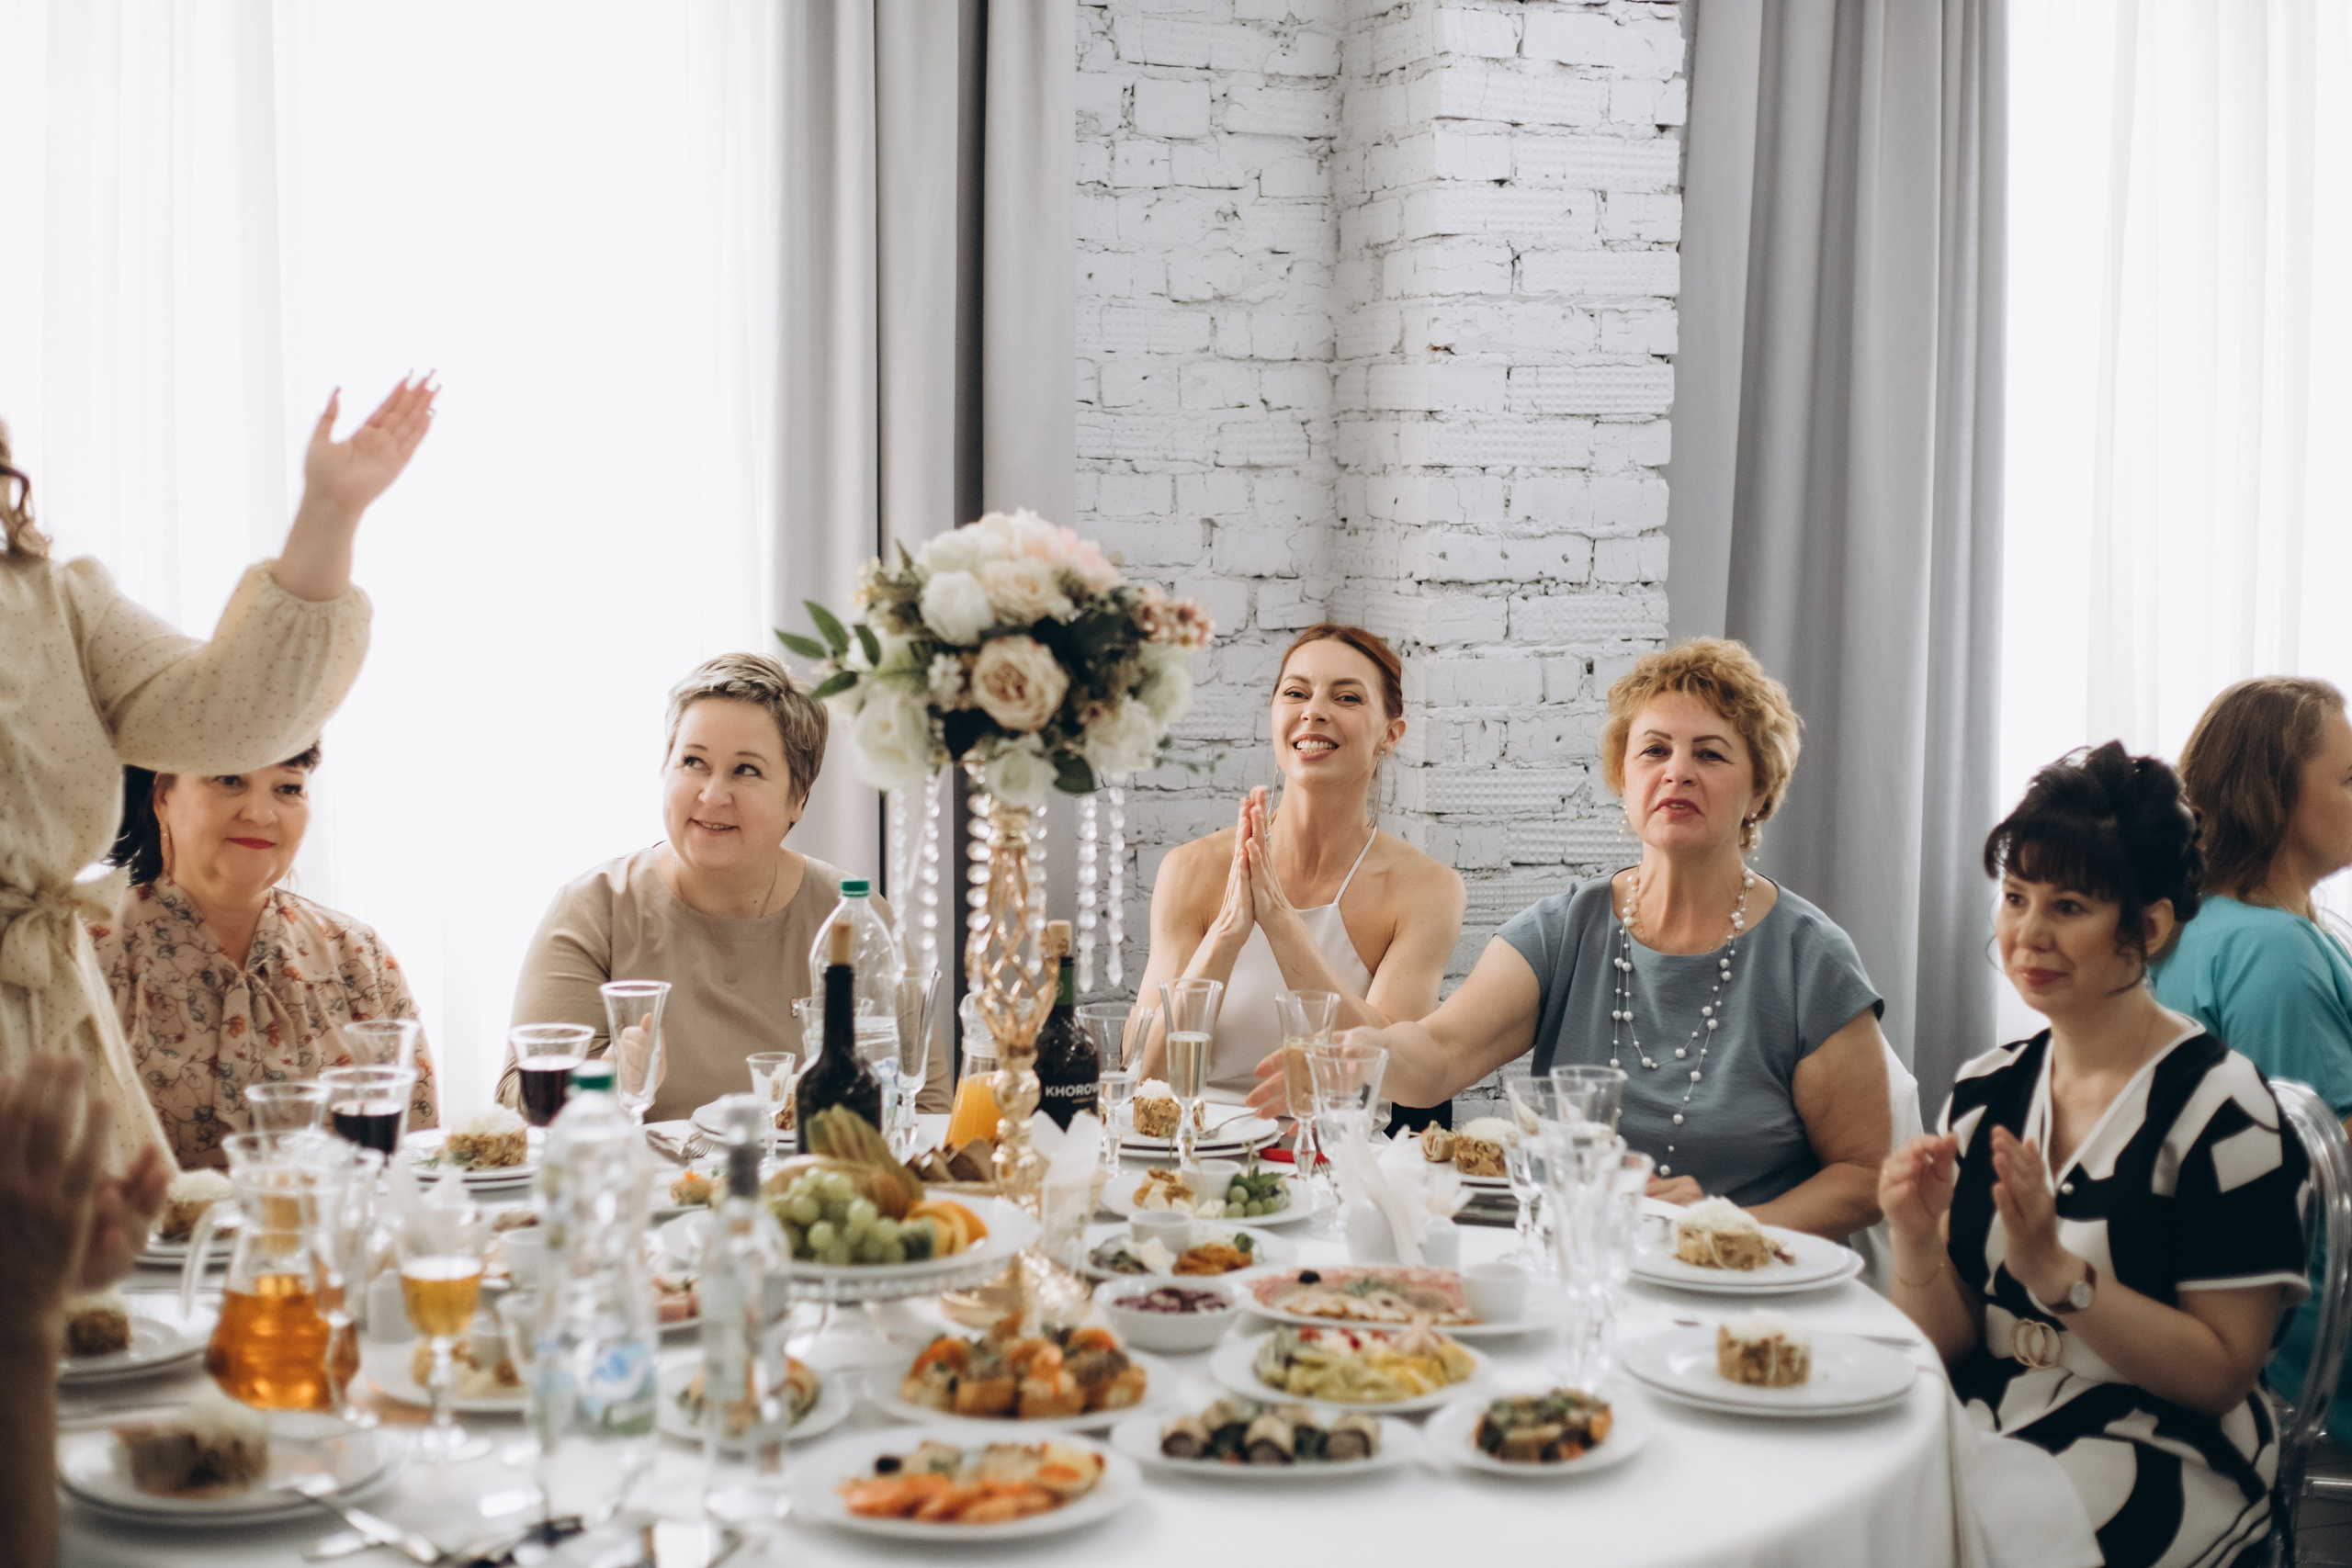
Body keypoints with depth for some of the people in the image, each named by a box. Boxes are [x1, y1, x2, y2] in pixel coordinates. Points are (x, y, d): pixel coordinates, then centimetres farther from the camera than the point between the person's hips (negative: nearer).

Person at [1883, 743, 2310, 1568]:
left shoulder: (2222, 1109, -9)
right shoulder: (1986, 1091, 8)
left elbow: (2218, 1374, -10)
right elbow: (1948, 1347, 8)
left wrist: (2054, 1270, -22)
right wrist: (1917, 1243, -12)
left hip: (2162, 1463, -5)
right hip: (1985, 1430, 5)